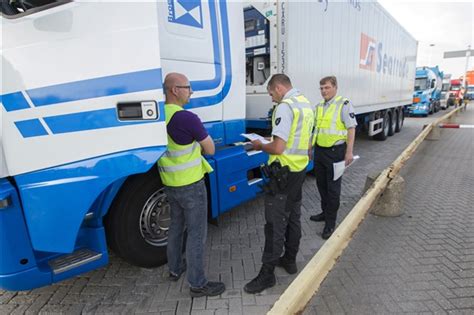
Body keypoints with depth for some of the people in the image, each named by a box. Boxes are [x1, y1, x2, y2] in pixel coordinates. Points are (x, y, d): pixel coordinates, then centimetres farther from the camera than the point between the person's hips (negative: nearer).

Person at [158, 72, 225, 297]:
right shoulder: (187, 118, -22)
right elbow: (210, 149, -11)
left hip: (169, 183, 8)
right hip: (190, 184, -7)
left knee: (176, 225, 24)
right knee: (197, 233, 5)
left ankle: (175, 269, 40)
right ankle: (197, 284, 18)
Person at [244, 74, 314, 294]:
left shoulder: (285, 107, -17)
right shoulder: (306, 104, 13)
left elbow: (278, 148, -24)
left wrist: (261, 146, -6)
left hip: (284, 172, -10)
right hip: (300, 169, 10)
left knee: (275, 223, -2)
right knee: (293, 217, 18)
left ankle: (267, 273, 8)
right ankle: (290, 260, 33)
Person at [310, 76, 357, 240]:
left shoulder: (344, 104, -9)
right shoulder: (319, 107, 12)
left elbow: (351, 128, -12)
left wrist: (349, 152, -18)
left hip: (335, 151, -7)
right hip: (320, 150, 7)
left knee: (333, 188, 1)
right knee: (321, 184, 17)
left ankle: (330, 223, 12)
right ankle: (325, 212, 35)